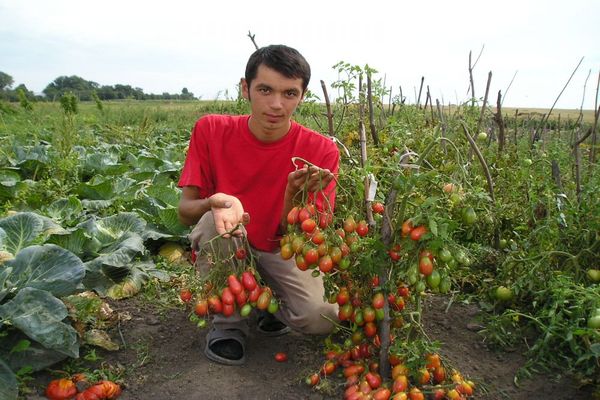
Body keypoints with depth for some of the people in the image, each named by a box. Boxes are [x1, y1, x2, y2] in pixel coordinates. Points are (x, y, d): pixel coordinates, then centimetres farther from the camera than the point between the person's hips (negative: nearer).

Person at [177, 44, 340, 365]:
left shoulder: (321, 151, -17)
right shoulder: (211, 130, -14)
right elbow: (185, 211, -15)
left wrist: (294, 196, -40)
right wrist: (215, 202, -38)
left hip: (283, 251, 0)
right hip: (225, 245, 1)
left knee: (321, 317, -25)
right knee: (214, 222, -34)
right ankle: (229, 321, -8)